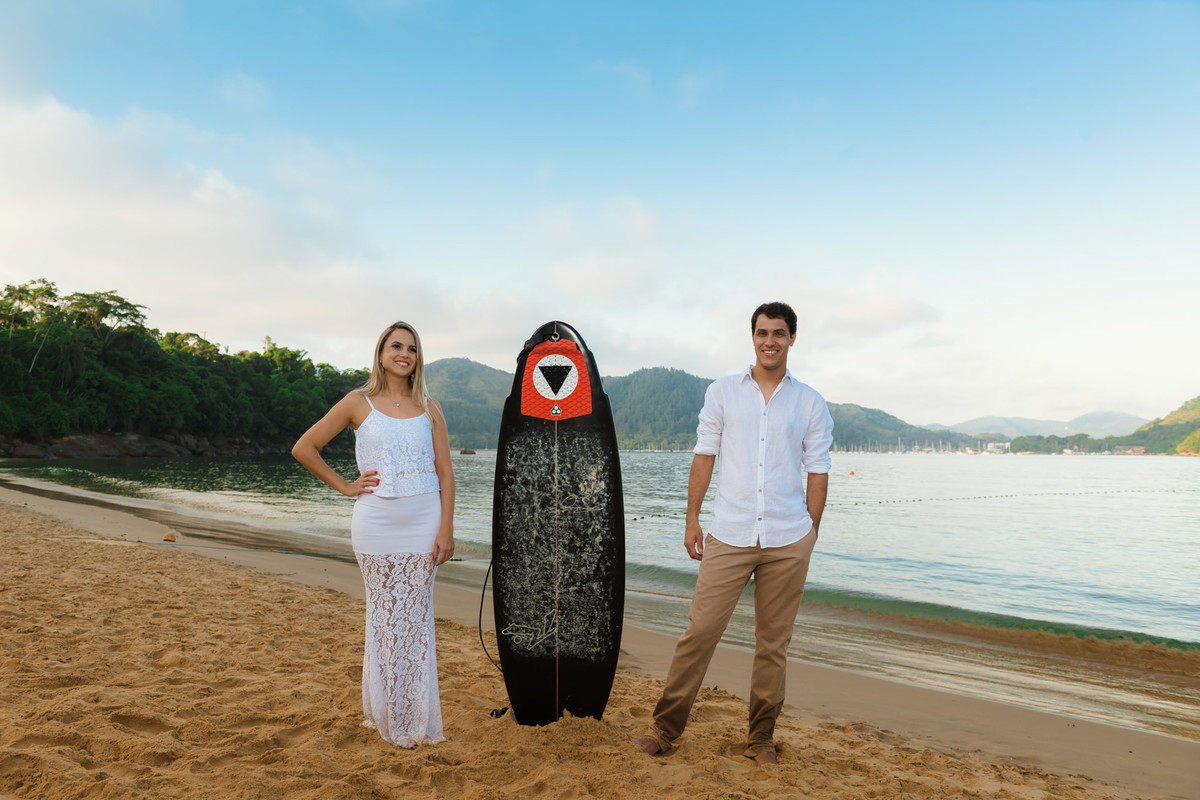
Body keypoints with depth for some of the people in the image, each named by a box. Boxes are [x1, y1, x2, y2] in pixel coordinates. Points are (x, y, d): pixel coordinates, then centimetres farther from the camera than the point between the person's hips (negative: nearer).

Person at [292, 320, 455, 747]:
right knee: (385, 616, 5)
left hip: (424, 523, 2)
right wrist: (345, 486, 3)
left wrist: (446, 529, -4)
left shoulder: (429, 408, 8)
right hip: (377, 523, -1)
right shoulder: (359, 403, 2)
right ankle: (386, 714, 21)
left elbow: (445, 472, 3)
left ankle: (416, 717, 19)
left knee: (417, 617, 6)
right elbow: (303, 448, 7)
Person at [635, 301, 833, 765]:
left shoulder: (810, 404, 7)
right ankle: (666, 727, 13)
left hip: (788, 541, 1)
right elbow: (704, 457, 6)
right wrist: (692, 519, 2)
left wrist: (810, 533, 6)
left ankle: (761, 739, 24)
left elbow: (818, 472, 8)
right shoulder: (722, 393, 7)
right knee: (700, 631, -2)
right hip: (729, 536, -1)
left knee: (773, 643, 9)